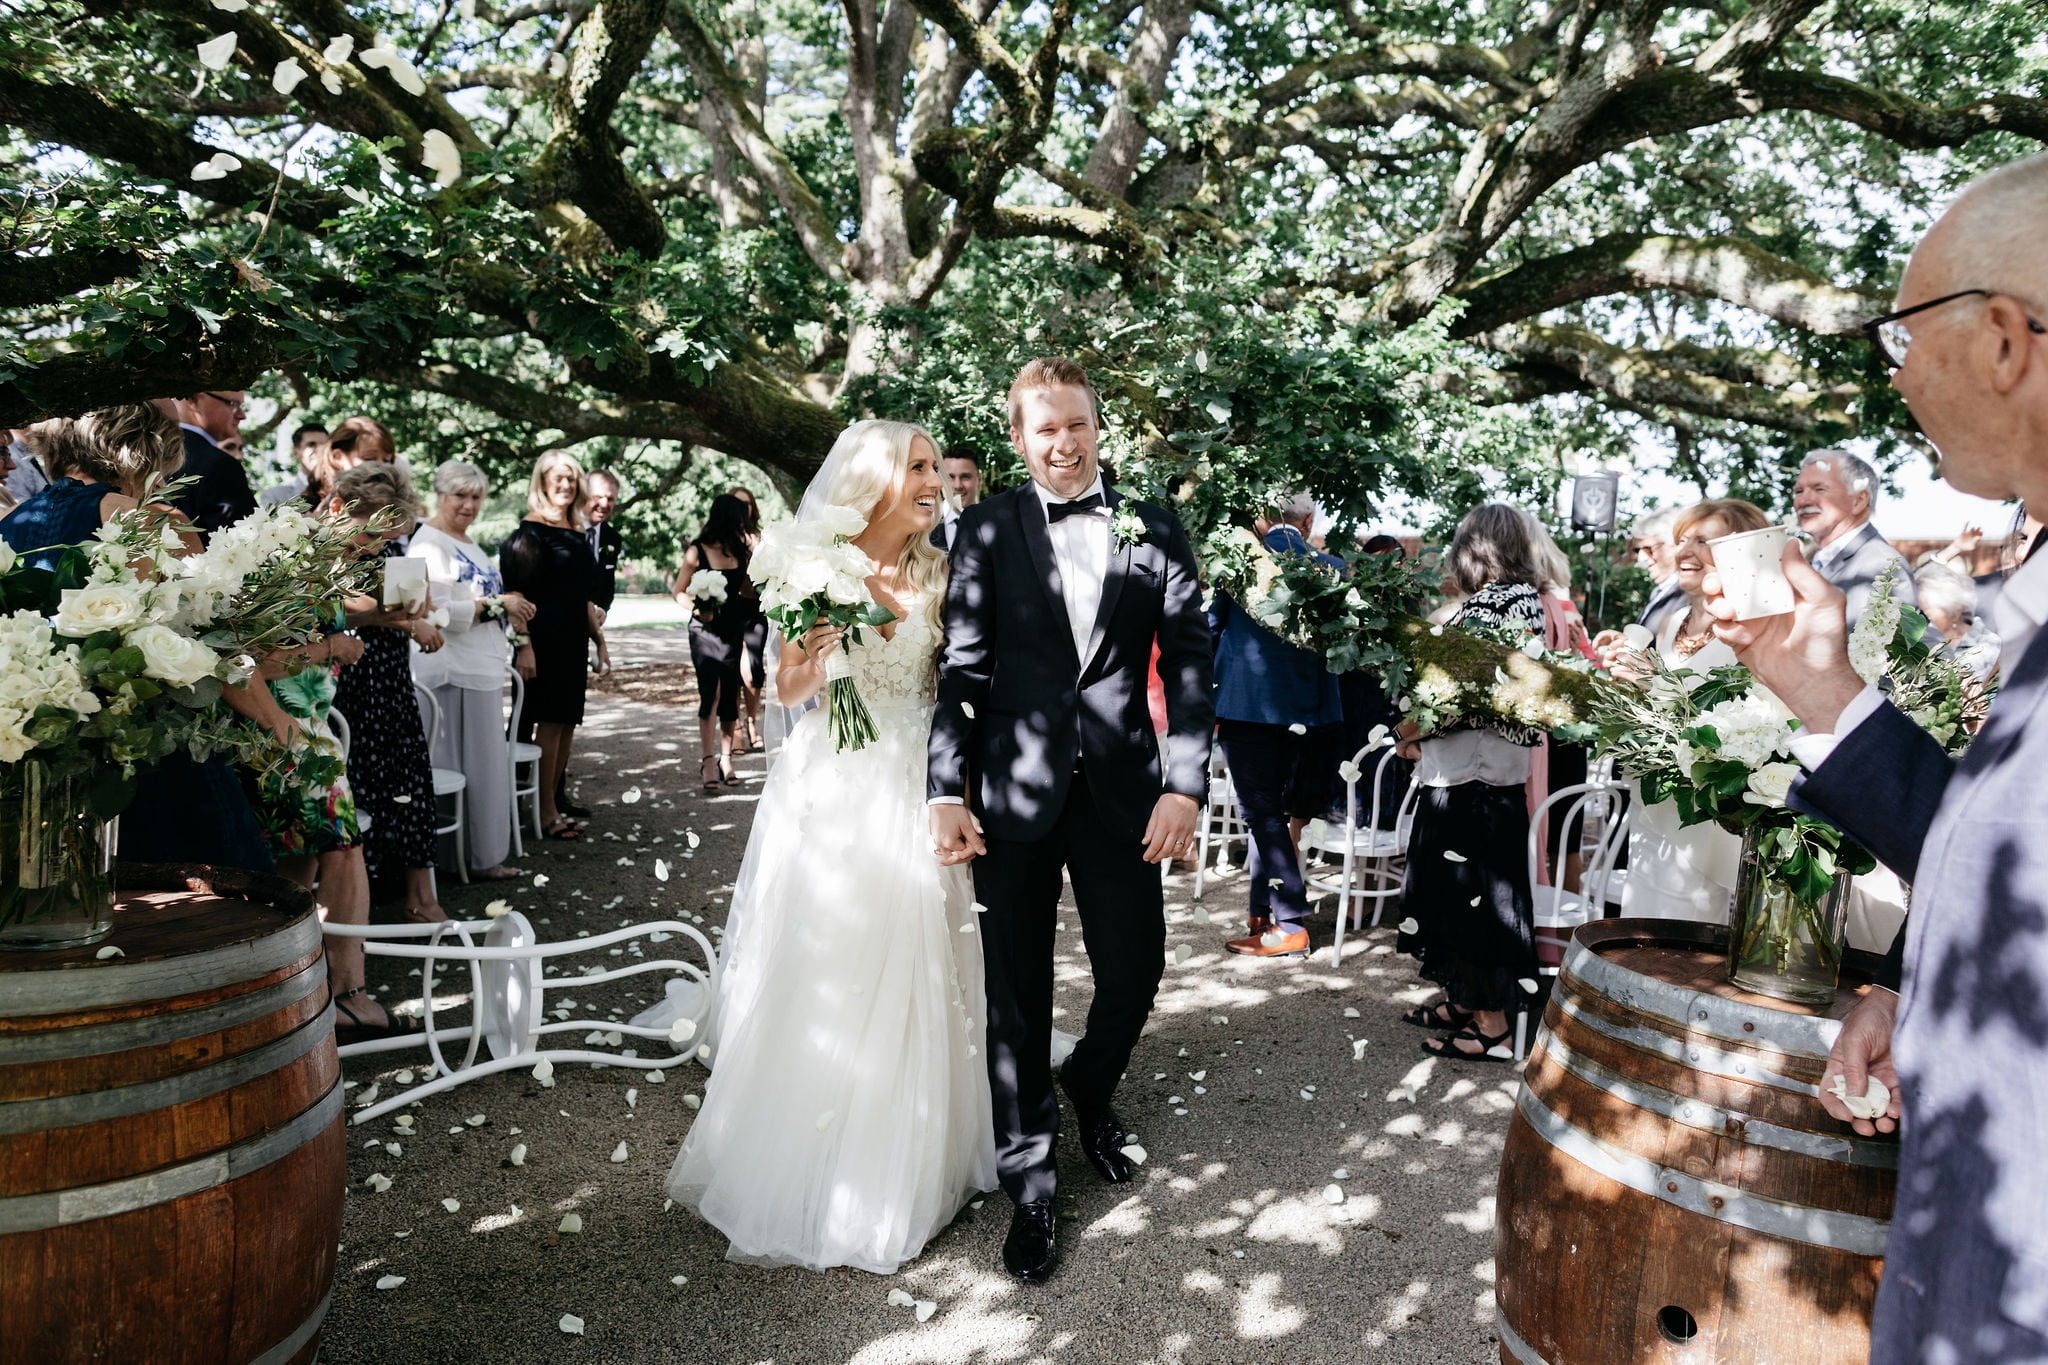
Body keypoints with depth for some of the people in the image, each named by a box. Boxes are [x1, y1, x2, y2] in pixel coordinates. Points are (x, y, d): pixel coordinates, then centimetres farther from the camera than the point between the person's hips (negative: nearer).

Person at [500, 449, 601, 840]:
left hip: (574, 638, 7)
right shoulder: (531, 530, -7)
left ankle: (555, 803, 16)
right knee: (551, 720, -5)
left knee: (567, 721, 8)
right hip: (545, 637, -7)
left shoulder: (577, 532, 15)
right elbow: (516, 592, -13)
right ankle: (546, 813, 1)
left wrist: (599, 640, 17)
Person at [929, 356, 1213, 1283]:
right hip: (1014, 790, -1)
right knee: (1018, 991, 8)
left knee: (1135, 973, 9)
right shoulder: (986, 529, 3)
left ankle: (1091, 1086, 43)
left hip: (1122, 789, 1)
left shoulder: (1153, 529, 6)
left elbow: (1189, 665, 3)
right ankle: (1029, 1182, 26)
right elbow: (962, 669, 0)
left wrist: (1186, 784, -8)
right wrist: (947, 791, -9)